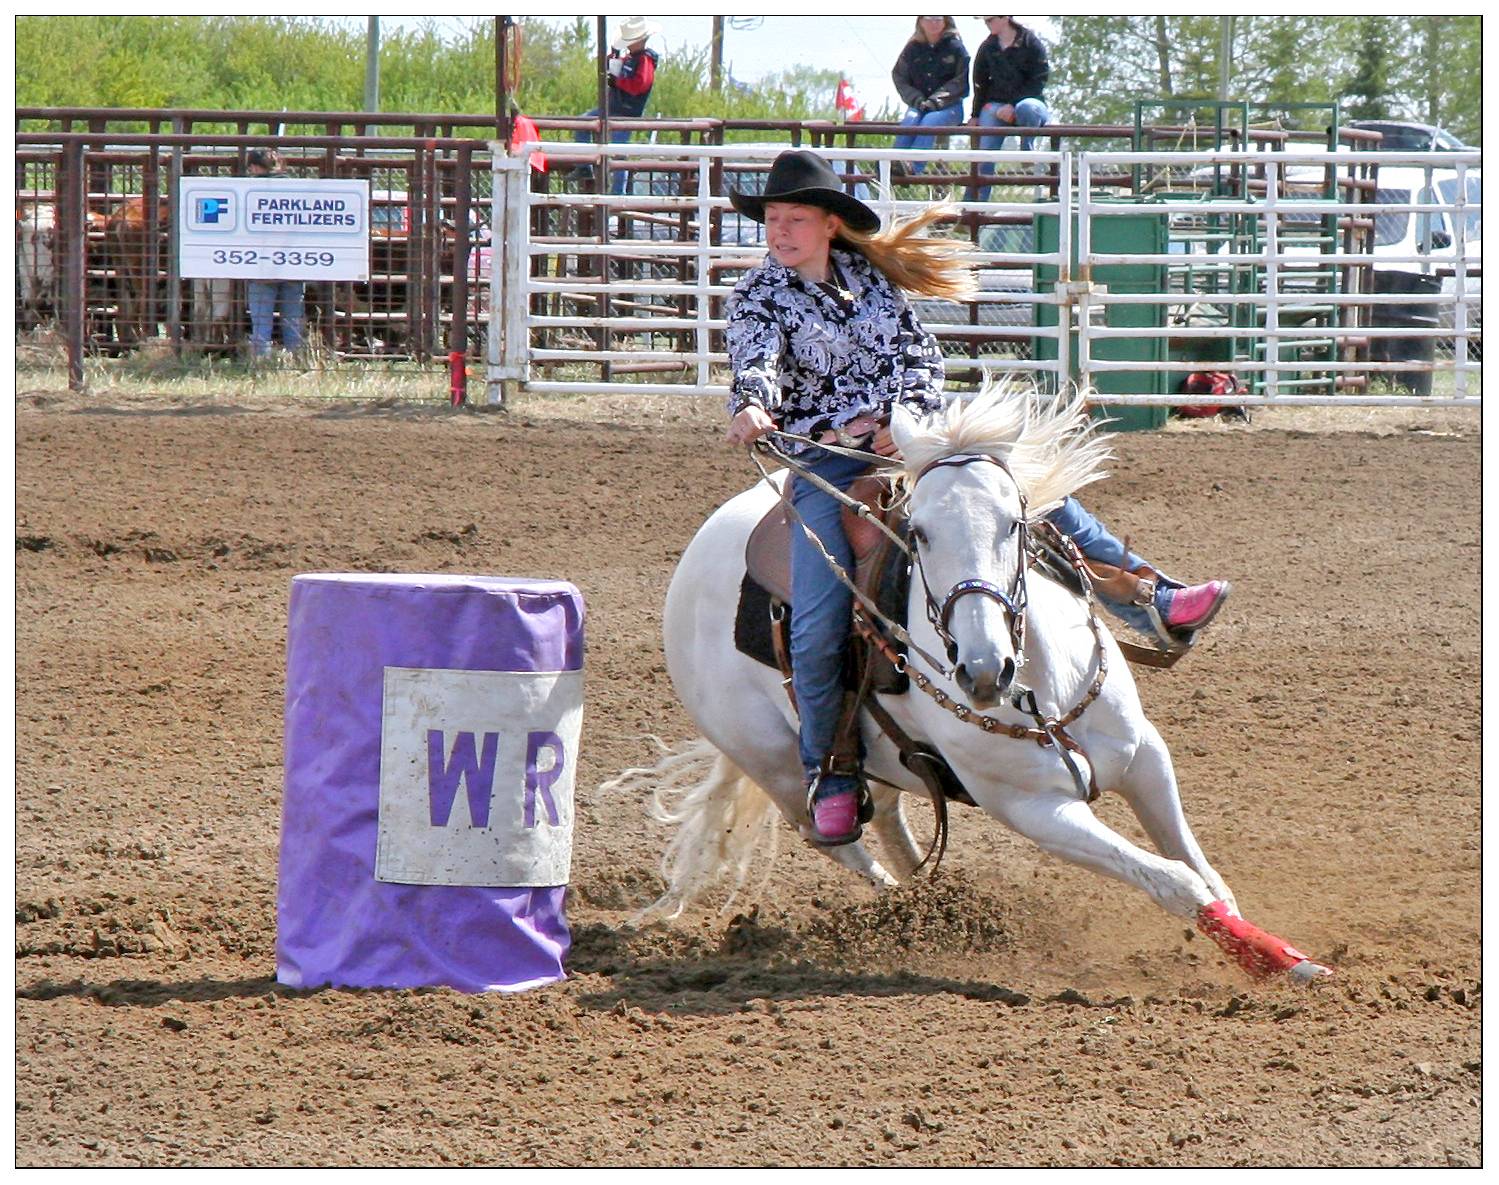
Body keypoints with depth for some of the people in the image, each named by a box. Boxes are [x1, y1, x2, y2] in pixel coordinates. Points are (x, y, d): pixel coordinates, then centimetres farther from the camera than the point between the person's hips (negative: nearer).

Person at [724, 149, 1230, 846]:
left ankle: (1153, 603, 10)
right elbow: (755, 361, -19)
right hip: (824, 466, -4)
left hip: (904, 440, 4)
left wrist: (904, 415, -17)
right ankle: (828, 775, -4)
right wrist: (750, 408, -42)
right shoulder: (760, 293, 0)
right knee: (817, 626, -19)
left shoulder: (867, 274, 9)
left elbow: (919, 355, 3)